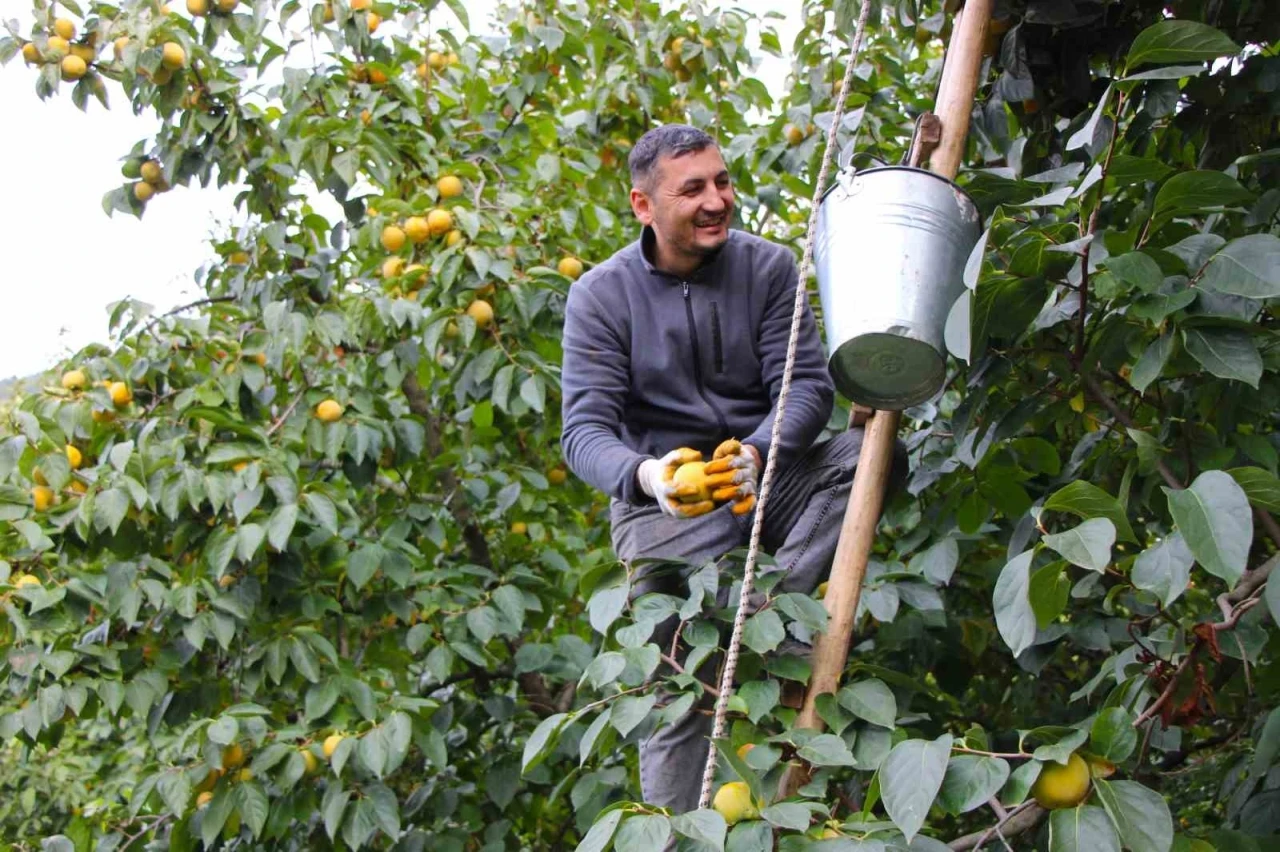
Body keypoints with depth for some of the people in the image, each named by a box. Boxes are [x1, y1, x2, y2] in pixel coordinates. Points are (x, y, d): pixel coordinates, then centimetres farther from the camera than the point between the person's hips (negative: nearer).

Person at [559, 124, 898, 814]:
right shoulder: (600, 296, -5)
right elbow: (585, 429, -13)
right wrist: (644, 475, -37)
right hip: (665, 501, -2)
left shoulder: (767, 267, 0)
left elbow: (809, 384, -9)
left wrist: (758, 454, -33)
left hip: (766, 478, 2)